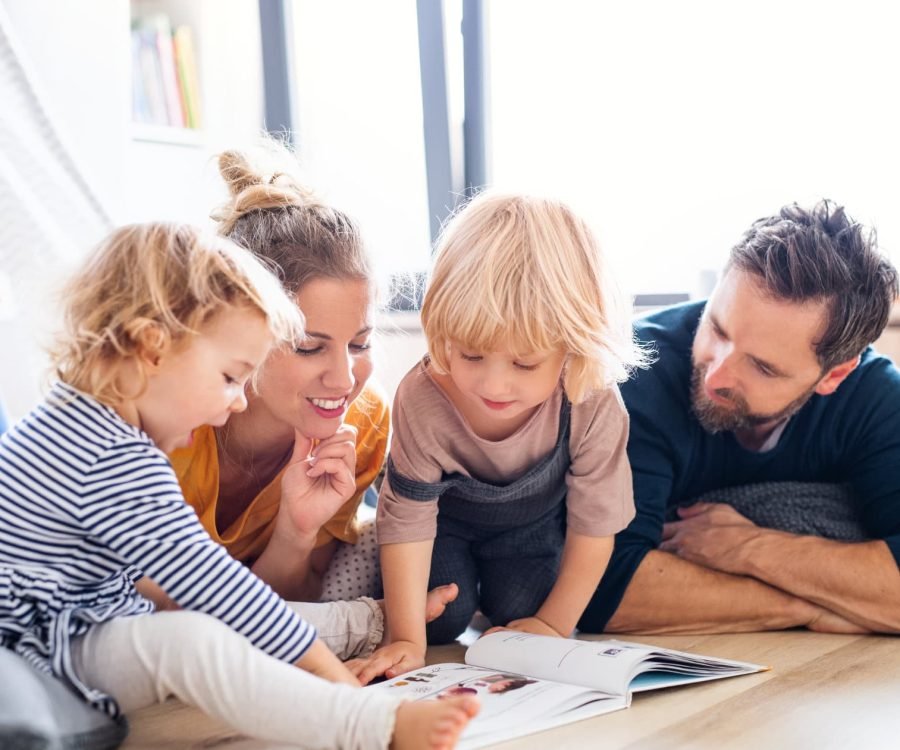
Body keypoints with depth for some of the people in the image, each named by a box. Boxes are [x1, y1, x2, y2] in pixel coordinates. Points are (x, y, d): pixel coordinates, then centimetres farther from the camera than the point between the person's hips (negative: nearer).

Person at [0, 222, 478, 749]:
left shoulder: (79, 421, 9)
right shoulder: (119, 464, -26)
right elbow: (209, 582, -27)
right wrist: (328, 669, -22)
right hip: (48, 659, -12)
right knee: (194, 637, -36)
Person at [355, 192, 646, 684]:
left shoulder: (593, 405, -37)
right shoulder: (422, 399, -38)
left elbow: (594, 525, -22)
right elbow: (407, 519, -28)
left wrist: (555, 624, -17)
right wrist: (407, 639, -29)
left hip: (535, 523, 1)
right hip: (447, 517, -1)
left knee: (517, 611, -11)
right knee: (441, 618, -13)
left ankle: (494, 590, 24)